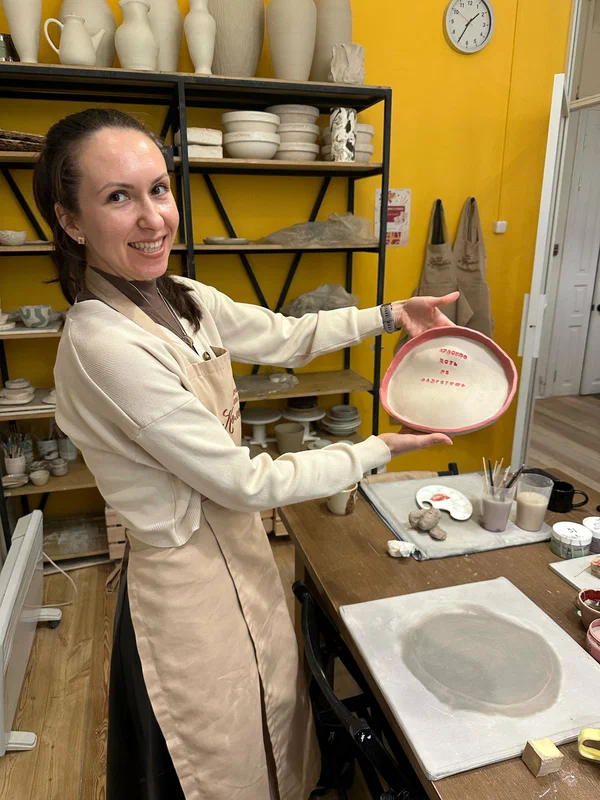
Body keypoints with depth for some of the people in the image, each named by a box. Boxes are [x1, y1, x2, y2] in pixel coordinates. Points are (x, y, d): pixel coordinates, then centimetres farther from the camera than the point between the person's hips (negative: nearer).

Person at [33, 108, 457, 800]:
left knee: (271, 715, 31)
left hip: (237, 552, 8)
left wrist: (393, 314, 5)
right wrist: (381, 449, -14)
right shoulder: (104, 344, -28)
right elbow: (245, 481, -24)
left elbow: (288, 337, 10)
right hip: (191, 584, -7)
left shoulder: (183, 300, -3)